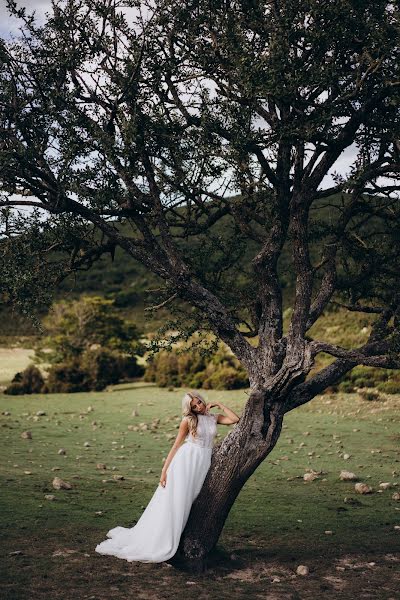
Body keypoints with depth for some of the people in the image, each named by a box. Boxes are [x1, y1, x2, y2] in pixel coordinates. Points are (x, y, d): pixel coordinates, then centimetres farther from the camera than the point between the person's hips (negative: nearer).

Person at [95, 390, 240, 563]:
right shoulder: (188, 420, 2)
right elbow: (176, 445, 0)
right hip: (186, 460, -3)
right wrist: (165, 469, -6)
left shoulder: (214, 418, 12)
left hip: (203, 465, 3)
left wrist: (219, 404, 4)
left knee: (185, 504, 1)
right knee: (173, 502, -7)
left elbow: (235, 419, -1)